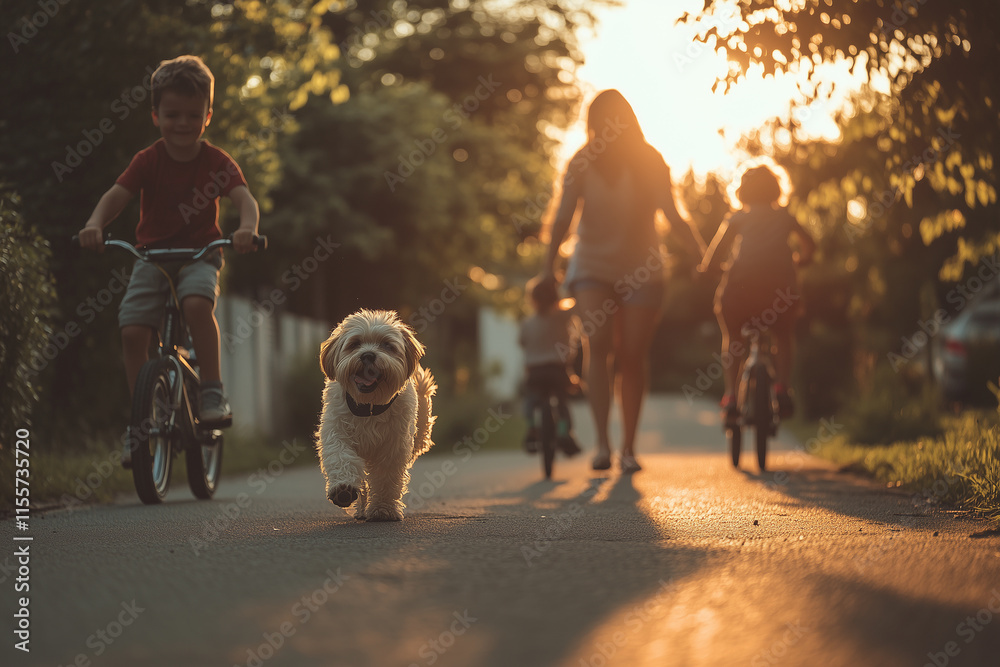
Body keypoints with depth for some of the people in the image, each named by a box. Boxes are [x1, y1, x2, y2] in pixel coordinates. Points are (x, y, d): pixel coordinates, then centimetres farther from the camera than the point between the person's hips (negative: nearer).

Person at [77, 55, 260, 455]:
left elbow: (244, 198, -21)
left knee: (197, 303, -35)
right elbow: (116, 195, -17)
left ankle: (213, 392, -20)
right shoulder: (148, 161, -5)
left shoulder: (217, 162, -7)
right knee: (132, 329, -15)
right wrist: (95, 224, -39)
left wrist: (247, 228, -44)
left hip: (200, 253, -2)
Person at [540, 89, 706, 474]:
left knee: (632, 357, -1)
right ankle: (602, 442, -19)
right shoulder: (582, 163, -3)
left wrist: (702, 256, -16)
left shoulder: (650, 162, -3)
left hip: (640, 270, 0)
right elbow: (563, 218, -4)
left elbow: (672, 216, -4)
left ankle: (628, 448, 11)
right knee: (597, 345, -19)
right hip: (592, 267, 0)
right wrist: (549, 266, -12)